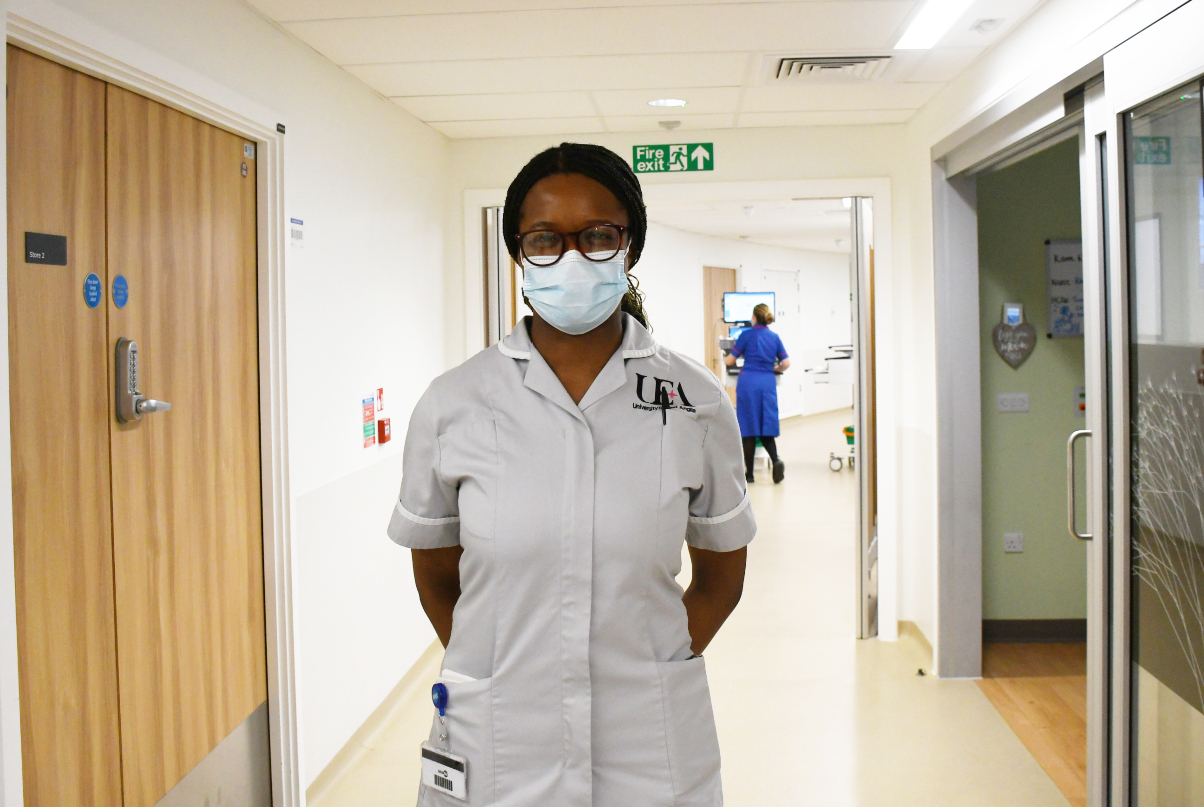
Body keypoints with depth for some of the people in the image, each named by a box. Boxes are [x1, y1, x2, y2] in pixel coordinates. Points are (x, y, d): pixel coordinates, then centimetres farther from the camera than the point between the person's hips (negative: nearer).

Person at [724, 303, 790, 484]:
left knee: (749, 427, 3)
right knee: (767, 427, 9)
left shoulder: (747, 335, 0)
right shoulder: (775, 337, 10)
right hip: (768, 383, 3)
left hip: (749, 382, -3)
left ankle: (749, 473, 6)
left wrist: (723, 359, 24)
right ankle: (776, 460, -16)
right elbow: (786, 363, 5)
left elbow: (730, 361, 2)